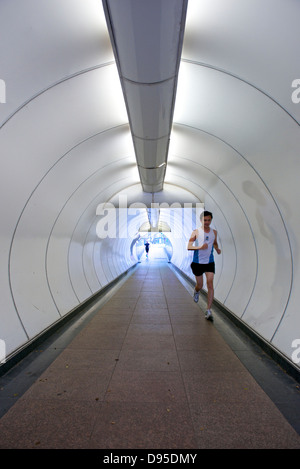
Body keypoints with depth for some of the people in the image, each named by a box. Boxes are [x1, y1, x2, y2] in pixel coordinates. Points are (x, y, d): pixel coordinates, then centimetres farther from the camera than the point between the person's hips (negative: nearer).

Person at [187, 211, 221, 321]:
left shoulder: (214, 232, 6)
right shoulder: (196, 232, -5)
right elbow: (189, 247, -11)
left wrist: (217, 249, 2)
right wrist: (200, 247, -28)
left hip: (209, 262, 2)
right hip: (198, 262, -2)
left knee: (210, 284, -10)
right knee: (200, 285, 10)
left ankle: (208, 311, -3)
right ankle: (196, 291, 49)